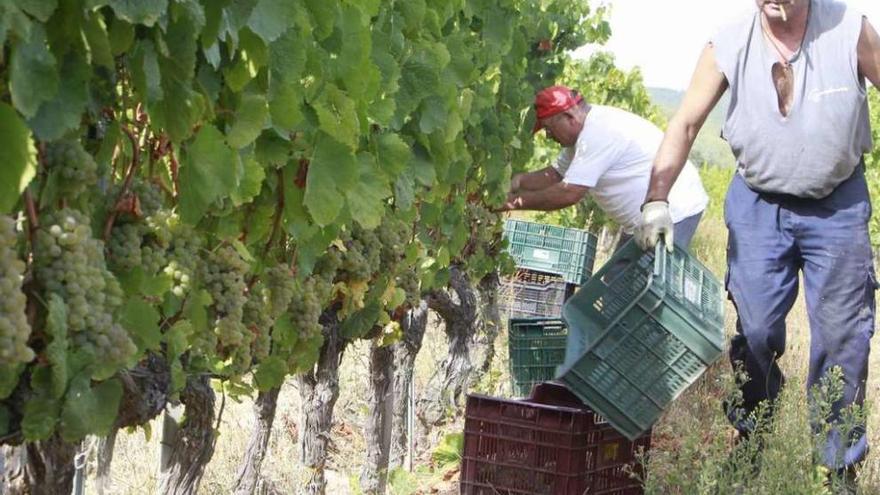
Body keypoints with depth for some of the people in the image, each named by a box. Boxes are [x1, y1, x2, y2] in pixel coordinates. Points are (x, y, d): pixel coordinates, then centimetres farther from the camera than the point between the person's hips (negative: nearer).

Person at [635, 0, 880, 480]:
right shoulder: (727, 47, -12)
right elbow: (685, 123, -8)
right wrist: (656, 201, -16)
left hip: (836, 204, -1)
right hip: (757, 201, 1)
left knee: (841, 332, 3)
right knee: (755, 329, 4)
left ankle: (837, 463, 14)